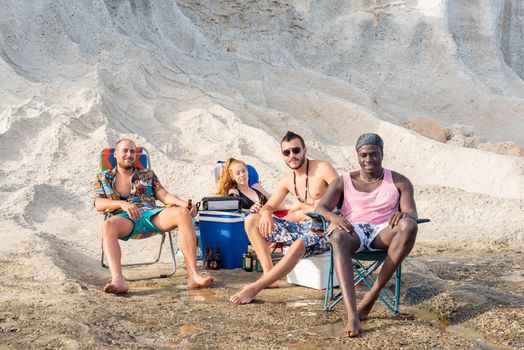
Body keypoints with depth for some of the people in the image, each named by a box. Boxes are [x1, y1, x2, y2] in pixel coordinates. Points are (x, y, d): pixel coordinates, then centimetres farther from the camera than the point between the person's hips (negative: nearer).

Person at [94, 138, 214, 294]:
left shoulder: (147, 174, 27)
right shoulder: (103, 178, 23)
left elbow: (164, 195, 14)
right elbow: (99, 204, 7)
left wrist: (184, 203, -8)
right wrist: (122, 203, -14)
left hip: (152, 214, 2)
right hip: (125, 217, -2)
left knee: (183, 213, -29)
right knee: (108, 225, -39)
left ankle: (193, 275, -38)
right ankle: (117, 281, -54)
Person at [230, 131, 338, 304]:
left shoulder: (322, 168, -8)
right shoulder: (287, 181, 11)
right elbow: (269, 206, 15)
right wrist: (266, 213, -11)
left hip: (322, 231, -7)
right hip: (300, 227, 7)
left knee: (299, 245, -41)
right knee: (251, 220, -4)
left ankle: (254, 288, -33)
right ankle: (269, 275, -13)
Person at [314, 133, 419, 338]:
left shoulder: (399, 182, 13)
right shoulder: (343, 182, 13)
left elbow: (412, 213, 0)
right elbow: (320, 209, 1)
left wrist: (405, 215, -28)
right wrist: (334, 217, -25)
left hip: (383, 232, 1)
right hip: (353, 232, 0)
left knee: (408, 226, -34)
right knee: (337, 238, -39)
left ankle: (372, 295, -29)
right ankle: (352, 315, -49)